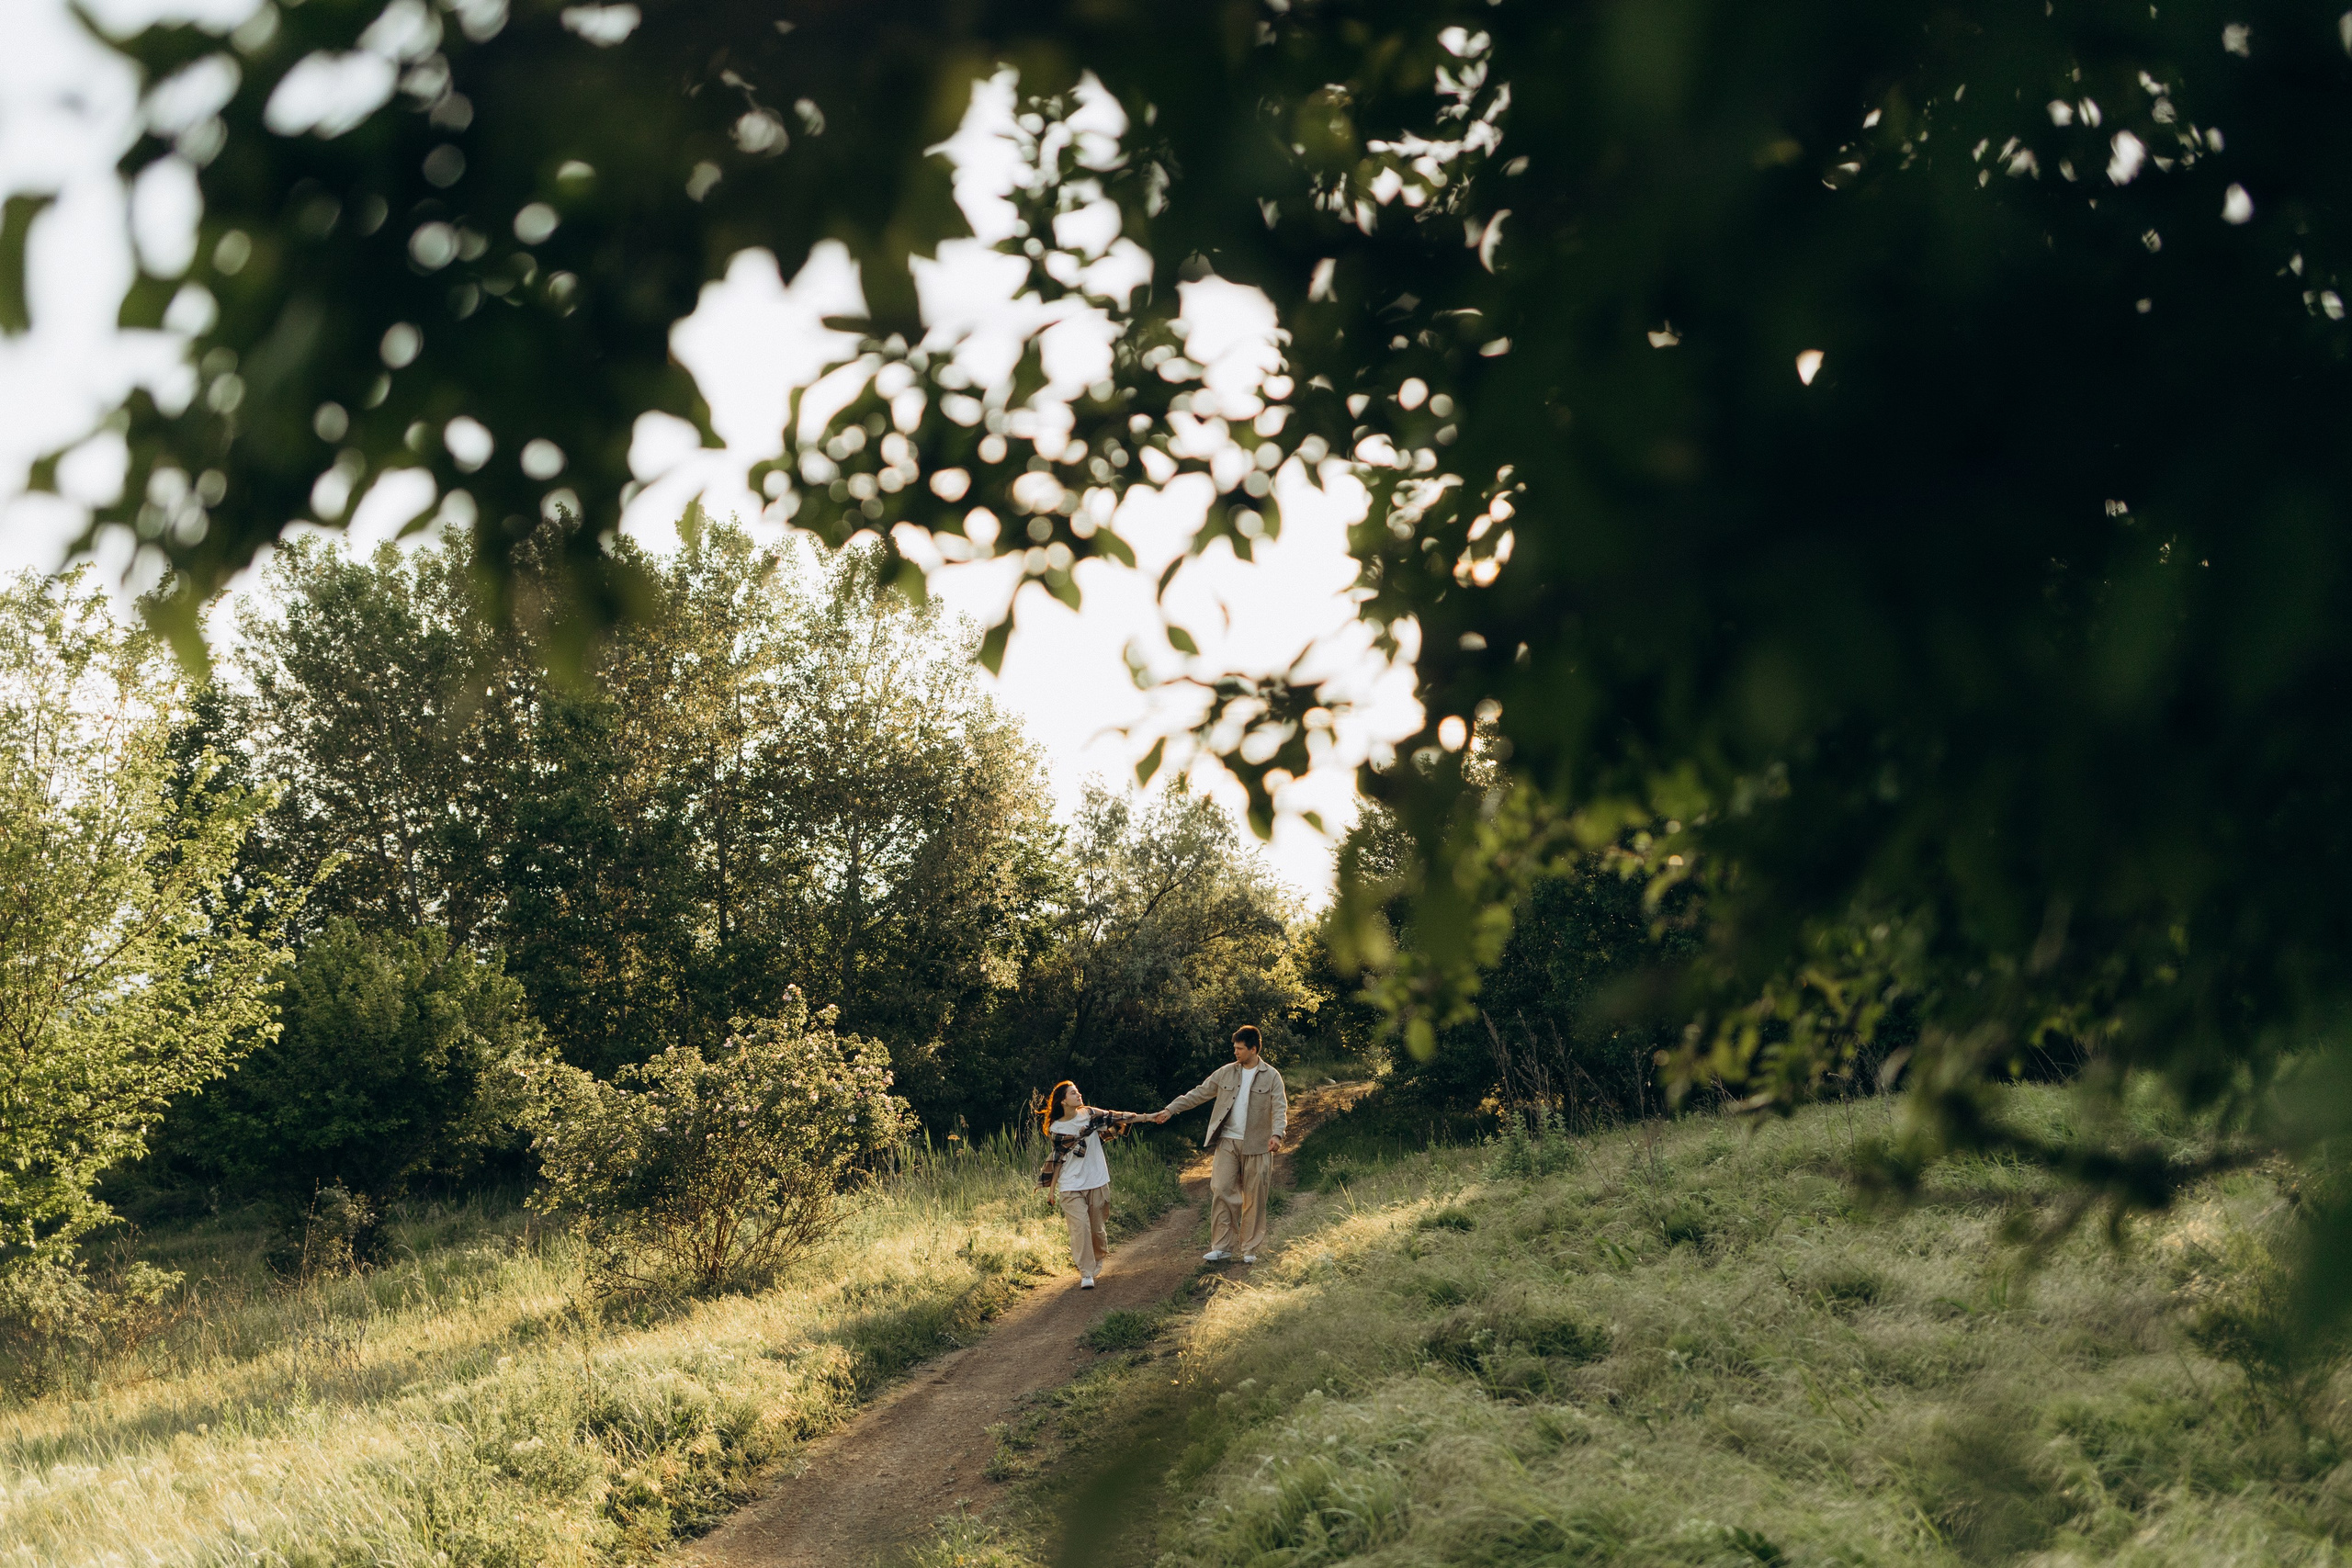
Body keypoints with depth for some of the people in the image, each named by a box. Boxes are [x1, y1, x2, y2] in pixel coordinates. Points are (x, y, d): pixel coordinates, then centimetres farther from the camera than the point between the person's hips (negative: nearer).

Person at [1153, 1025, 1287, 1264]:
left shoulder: (1271, 1076, -1)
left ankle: (1250, 1249, 12)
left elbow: (1280, 1108, -8)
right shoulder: (1226, 1073, 7)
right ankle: (1221, 1246, -1)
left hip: (1256, 1145, -2)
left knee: (1254, 1198, 3)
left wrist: (1276, 1134, -25)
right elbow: (1198, 1094, 10)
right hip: (1227, 1142, 2)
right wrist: (1170, 1110, 3)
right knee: (1221, 1191, -6)